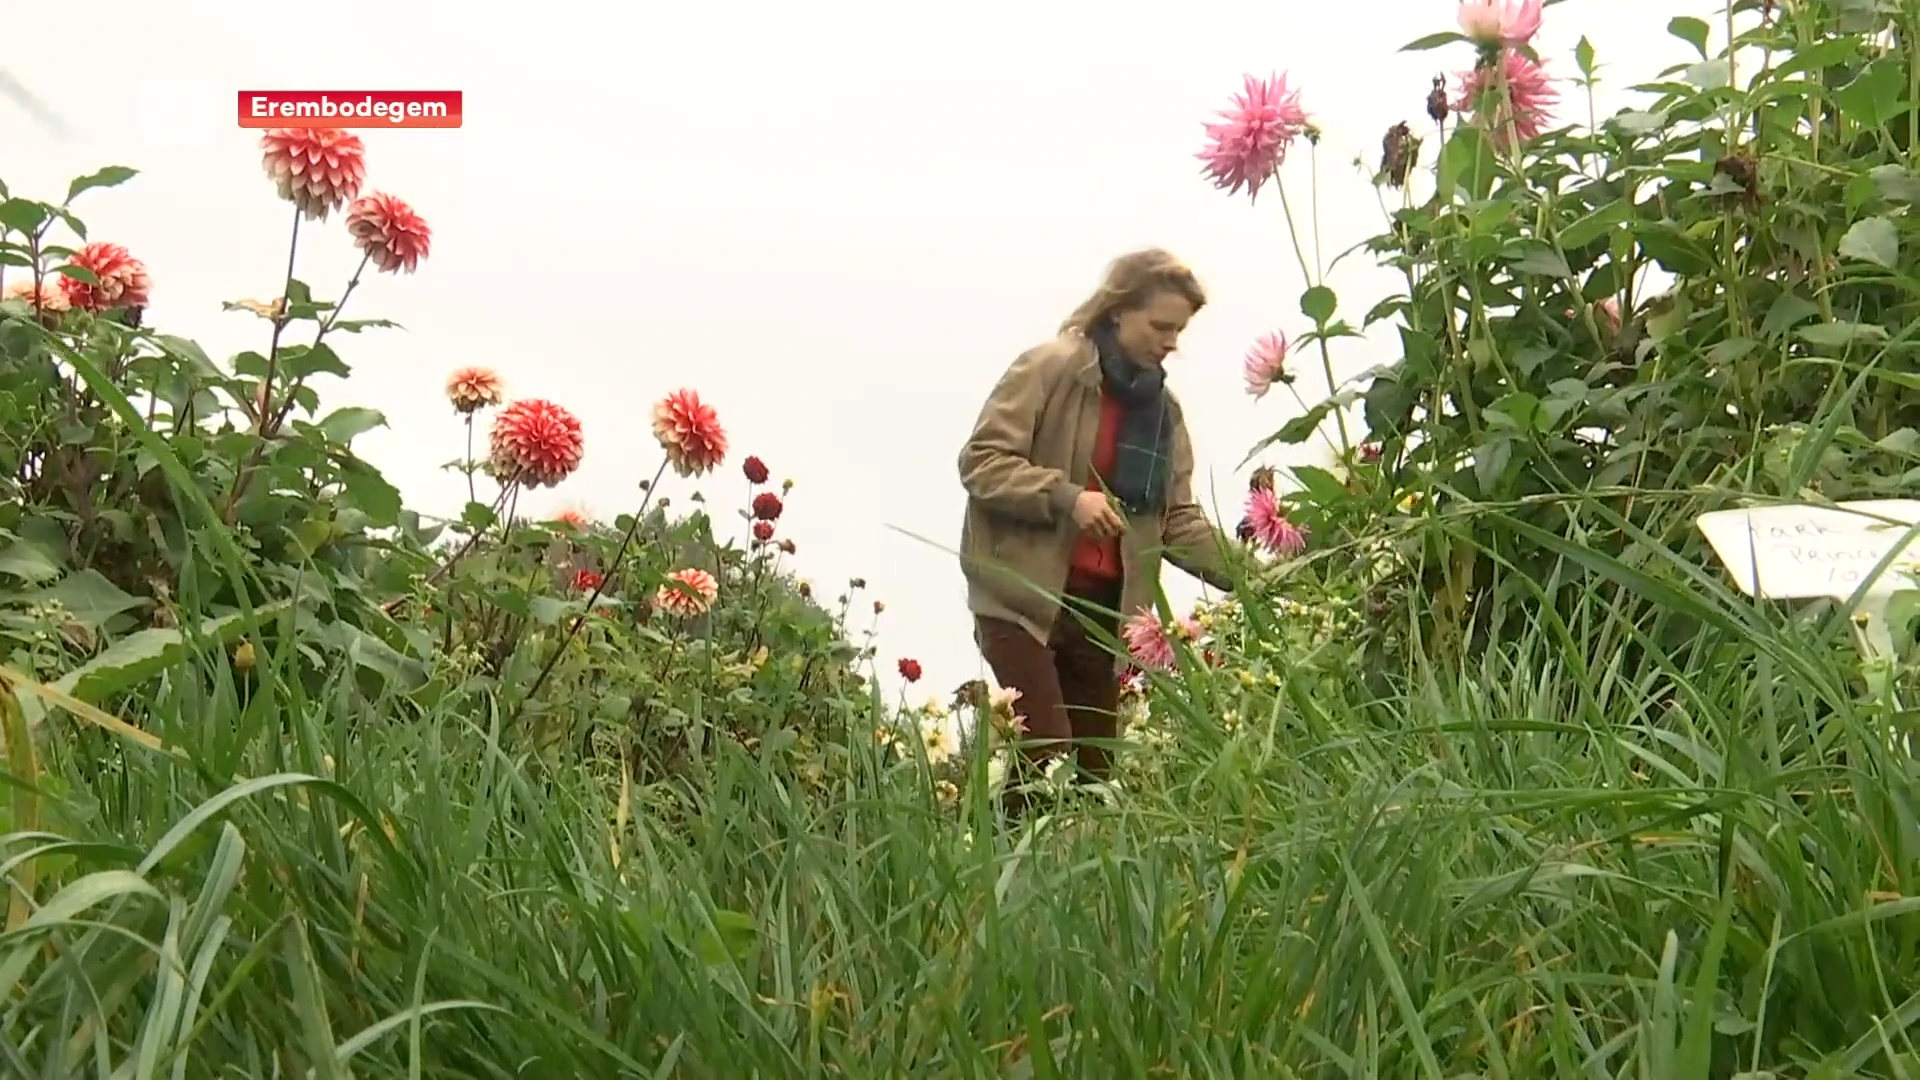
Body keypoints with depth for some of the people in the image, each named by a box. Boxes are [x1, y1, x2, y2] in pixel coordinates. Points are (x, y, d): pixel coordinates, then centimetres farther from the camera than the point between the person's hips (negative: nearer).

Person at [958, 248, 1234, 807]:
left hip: (1103, 603, 6)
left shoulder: (1161, 406, 12)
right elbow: (981, 461, -12)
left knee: (1096, 756, 8)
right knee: (1046, 746, -15)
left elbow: (1178, 519, 9)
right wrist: (1066, 497, -25)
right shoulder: (1049, 368, -7)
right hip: (1022, 593, -6)